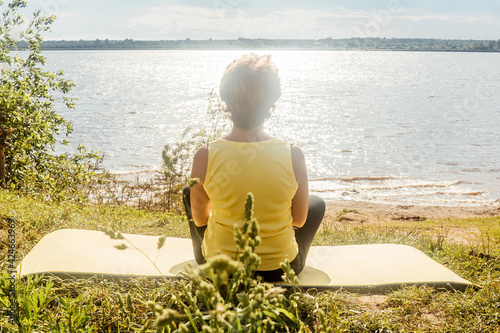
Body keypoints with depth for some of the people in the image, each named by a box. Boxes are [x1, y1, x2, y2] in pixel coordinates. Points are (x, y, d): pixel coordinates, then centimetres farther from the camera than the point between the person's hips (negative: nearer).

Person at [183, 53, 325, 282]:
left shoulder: (205, 156, -19)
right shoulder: (293, 155, -20)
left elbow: (199, 219, -3)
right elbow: (300, 220, -6)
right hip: (279, 270, 0)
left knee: (189, 192, 27)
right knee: (317, 203, 27)